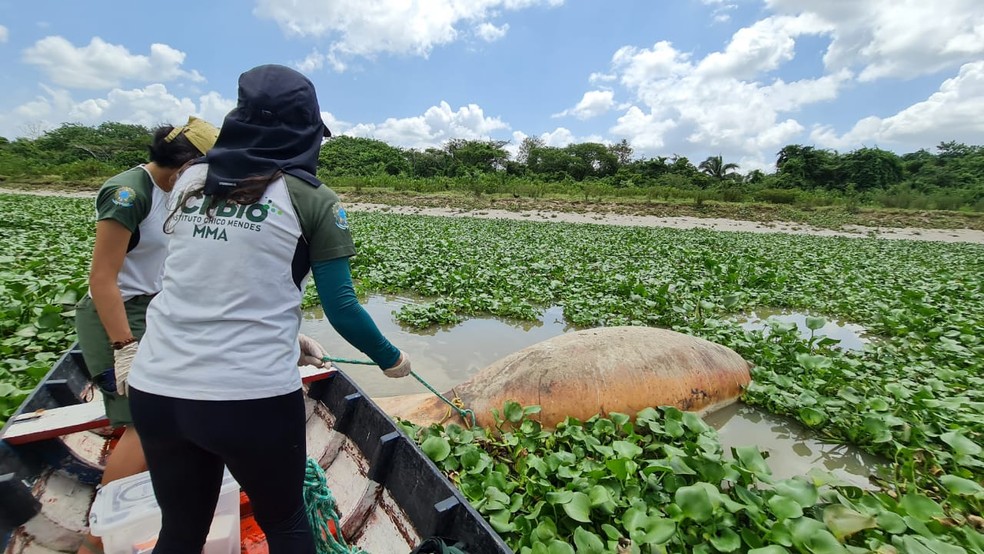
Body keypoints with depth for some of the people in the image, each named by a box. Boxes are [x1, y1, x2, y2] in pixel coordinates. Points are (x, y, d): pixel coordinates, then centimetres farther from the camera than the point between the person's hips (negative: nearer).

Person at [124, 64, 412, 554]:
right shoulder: (313, 200, -8)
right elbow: (341, 309, -8)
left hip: (156, 389, 5)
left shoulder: (191, 179, 6)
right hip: (252, 397, -4)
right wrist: (390, 358, 9)